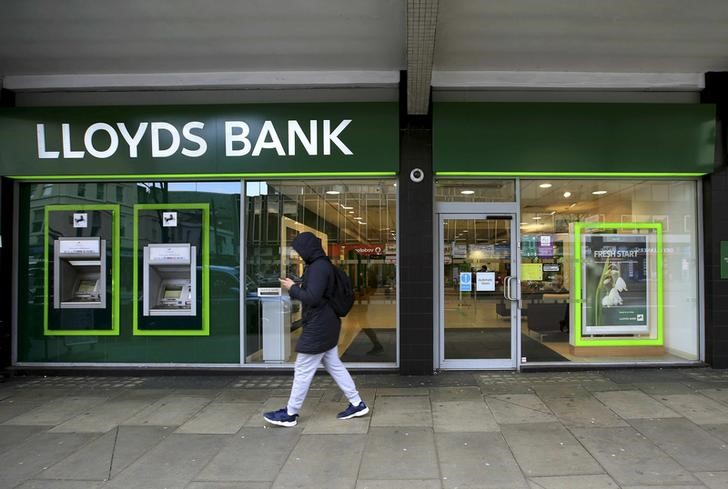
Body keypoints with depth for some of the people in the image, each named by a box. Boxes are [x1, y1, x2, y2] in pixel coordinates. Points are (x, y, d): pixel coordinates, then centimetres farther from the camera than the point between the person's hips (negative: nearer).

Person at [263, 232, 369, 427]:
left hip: (317, 328, -10)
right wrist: (296, 288, 9)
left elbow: (312, 297, -25)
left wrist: (293, 288, -13)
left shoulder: (318, 267, -19)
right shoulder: (323, 265, 13)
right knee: (334, 366, 16)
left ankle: (290, 414, 13)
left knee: (303, 371, 1)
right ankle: (357, 404, 21)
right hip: (327, 326, 10)